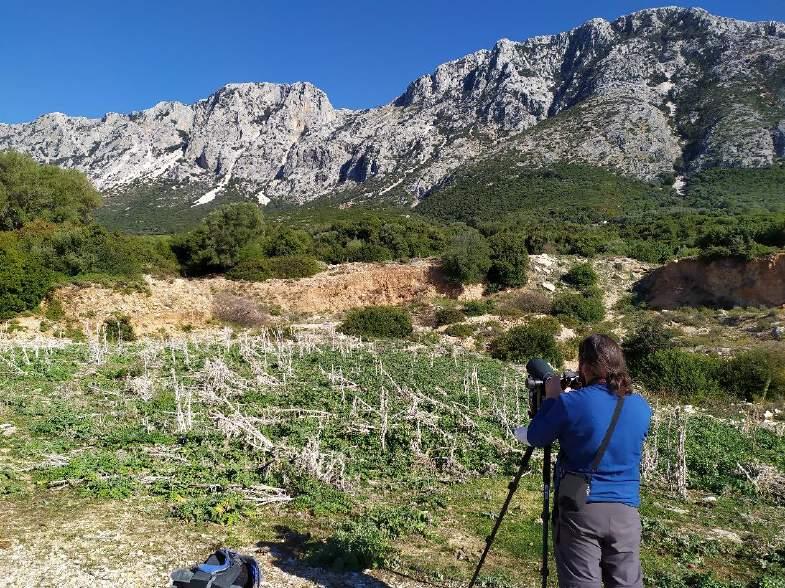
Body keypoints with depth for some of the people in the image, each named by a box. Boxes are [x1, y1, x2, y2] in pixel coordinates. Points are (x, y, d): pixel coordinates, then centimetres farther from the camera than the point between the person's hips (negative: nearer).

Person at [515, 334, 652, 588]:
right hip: (625, 511, 4)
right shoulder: (641, 406, 2)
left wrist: (551, 397, 9)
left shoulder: (571, 403, -13)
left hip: (580, 509, -4)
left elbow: (534, 438, 0)